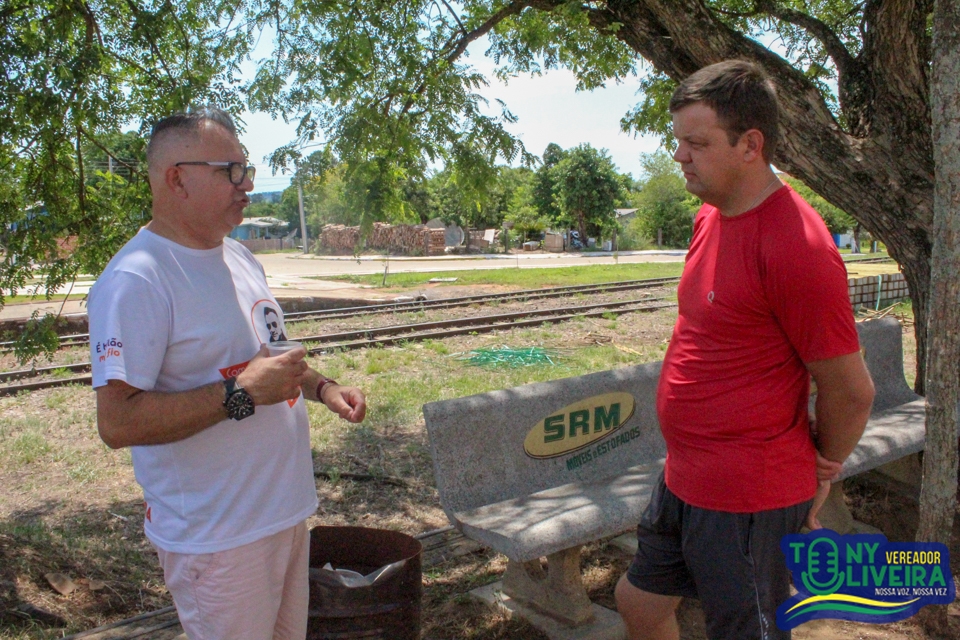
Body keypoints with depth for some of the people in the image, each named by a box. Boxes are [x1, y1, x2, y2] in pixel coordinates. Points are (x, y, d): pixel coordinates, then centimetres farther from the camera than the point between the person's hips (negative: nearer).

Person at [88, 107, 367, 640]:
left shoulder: (240, 257, 9)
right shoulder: (136, 280, -20)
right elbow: (118, 422, -25)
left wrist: (321, 387, 4)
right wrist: (241, 393, -27)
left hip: (287, 510, 9)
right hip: (218, 534, -8)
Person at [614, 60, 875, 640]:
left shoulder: (796, 246, -24)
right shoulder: (711, 217, 5)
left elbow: (852, 391, -17)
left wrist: (823, 467, 0)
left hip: (747, 500, -9)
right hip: (684, 478, 9)